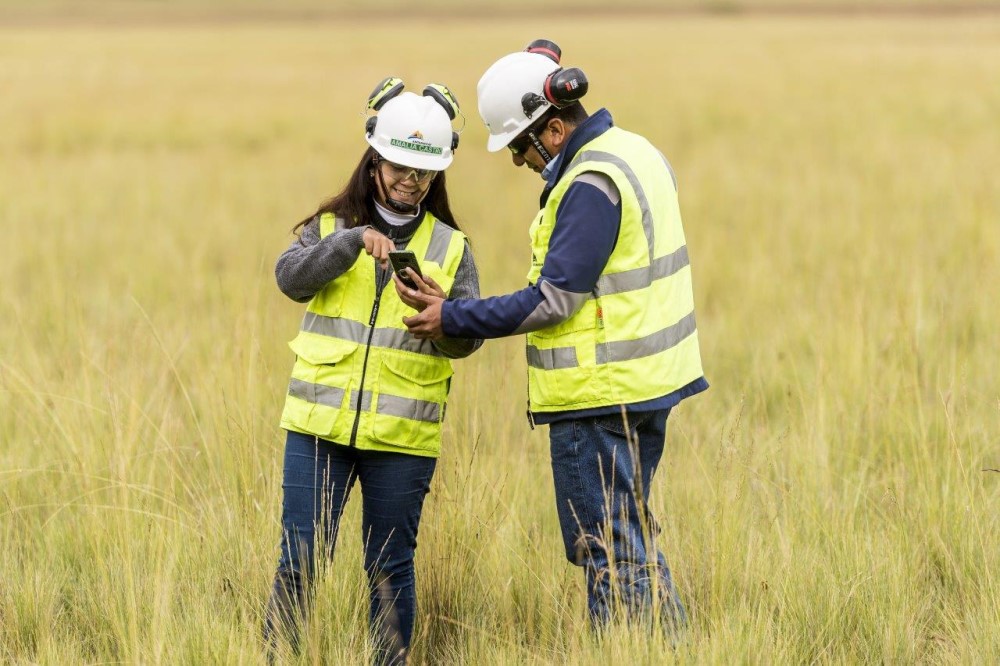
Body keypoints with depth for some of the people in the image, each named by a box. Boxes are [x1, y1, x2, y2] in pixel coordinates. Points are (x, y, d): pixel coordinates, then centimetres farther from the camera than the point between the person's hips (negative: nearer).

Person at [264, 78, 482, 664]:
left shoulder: (451, 247, 9)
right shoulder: (331, 226, 9)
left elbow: (468, 340, 0)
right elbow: (292, 278, -11)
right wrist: (352, 242, -23)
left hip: (403, 435, 0)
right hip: (320, 423, 0)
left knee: (391, 569, 6)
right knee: (300, 557, -2)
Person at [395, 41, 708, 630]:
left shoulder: (590, 186, -20)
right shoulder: (636, 152, 10)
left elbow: (552, 301, -21)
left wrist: (450, 318, -14)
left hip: (601, 396, -10)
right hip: (648, 382, 10)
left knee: (606, 549, -3)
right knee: (632, 538, 18)